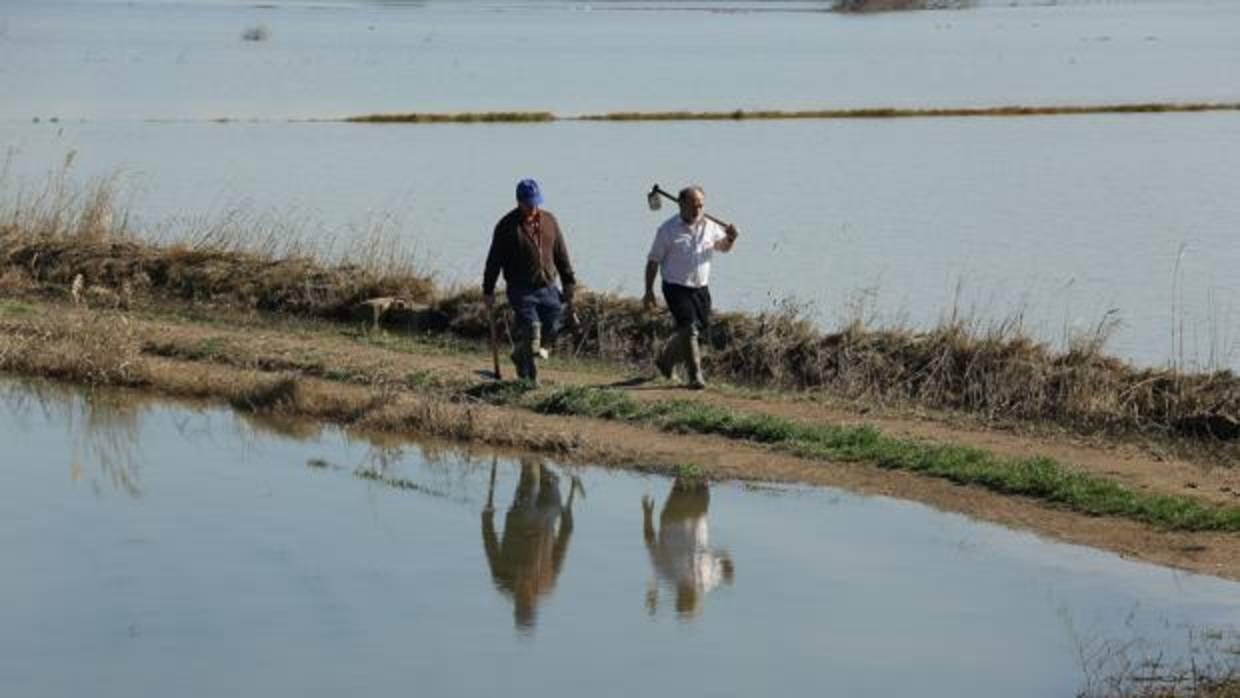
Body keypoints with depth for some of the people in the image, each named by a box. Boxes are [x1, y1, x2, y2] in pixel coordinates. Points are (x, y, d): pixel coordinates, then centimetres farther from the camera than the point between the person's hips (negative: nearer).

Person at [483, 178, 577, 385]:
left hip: (547, 288, 4)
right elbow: (494, 260, -2)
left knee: (551, 329, 3)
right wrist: (488, 291, -3)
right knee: (531, 330, -12)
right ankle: (530, 376, -2)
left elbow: (561, 255, 13)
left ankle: (520, 355, 26)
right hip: (521, 289, -4)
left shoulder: (549, 221, 6)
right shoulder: (507, 226, -6)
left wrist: (569, 283, 11)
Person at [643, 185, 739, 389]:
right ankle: (695, 376, -10)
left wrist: (730, 238, -3)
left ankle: (666, 360, 35)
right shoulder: (668, 229, -8)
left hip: (700, 288, 6)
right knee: (689, 328, -16)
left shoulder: (709, 226, 5)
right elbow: (653, 261, -3)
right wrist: (649, 291, -5)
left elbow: (723, 247, 22)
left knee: (699, 328, 12)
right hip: (676, 288, -5)